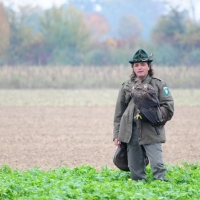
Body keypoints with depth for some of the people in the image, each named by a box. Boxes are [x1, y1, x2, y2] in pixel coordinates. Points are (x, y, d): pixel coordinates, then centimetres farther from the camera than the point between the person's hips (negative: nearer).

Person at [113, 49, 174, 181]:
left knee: (157, 165, -13)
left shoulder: (159, 85, 7)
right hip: (131, 133, 3)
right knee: (135, 169, 5)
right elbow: (119, 113, 15)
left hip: (151, 132, -3)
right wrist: (117, 135, 10)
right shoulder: (126, 86, 14)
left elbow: (168, 107, 3)